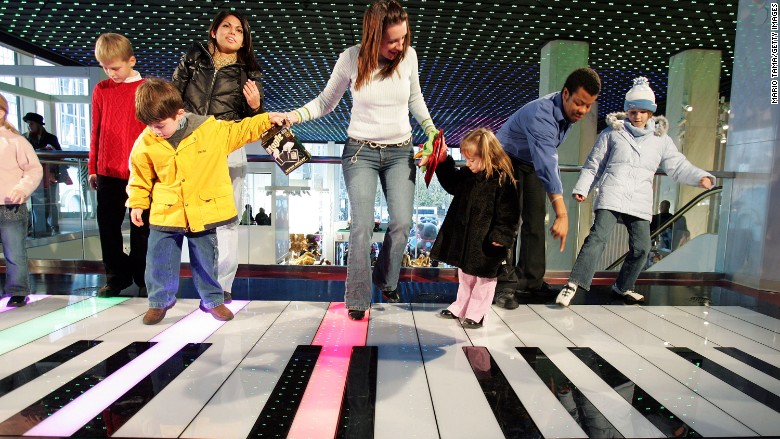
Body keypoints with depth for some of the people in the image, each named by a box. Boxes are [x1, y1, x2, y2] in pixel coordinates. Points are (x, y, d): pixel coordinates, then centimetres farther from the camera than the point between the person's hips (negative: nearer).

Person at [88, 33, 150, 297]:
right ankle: (116, 277, 24)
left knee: (141, 228, 6)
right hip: (108, 173, 3)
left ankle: (142, 278, 20)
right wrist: (92, 168, 11)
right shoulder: (101, 90, 7)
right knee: (108, 227, 9)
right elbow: (96, 132, 11)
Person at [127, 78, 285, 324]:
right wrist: (137, 203, 9)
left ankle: (212, 300, 30)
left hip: (203, 212, -1)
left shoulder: (211, 129, -10)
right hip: (165, 213, 2)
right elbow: (140, 175, 8)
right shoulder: (146, 142, -5)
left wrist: (266, 119, 0)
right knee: (159, 260, 10)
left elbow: (240, 131, 4)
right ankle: (160, 301, 32)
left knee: (205, 260, 11)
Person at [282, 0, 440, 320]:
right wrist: (293, 116, -17)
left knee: (402, 223, -4)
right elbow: (326, 102, -1)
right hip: (361, 150, -2)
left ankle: (386, 281, 24)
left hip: (401, 152, 3)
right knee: (362, 225, -11)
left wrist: (431, 129, 1)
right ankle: (358, 299, 6)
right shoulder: (351, 58, -10)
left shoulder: (409, 55, -4)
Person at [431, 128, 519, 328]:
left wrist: (502, 236, -23)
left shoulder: (502, 181, -19)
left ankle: (476, 313, 22)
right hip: (463, 237, 8)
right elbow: (451, 183, 20)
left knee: (484, 276, 9)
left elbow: (509, 213, -18)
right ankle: (461, 307, 36)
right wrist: (444, 161, 10)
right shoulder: (467, 174, 2)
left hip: (485, 241, -7)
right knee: (464, 274, 21)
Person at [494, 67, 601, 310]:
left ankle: (531, 278, 12)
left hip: (533, 163, 8)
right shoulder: (541, 114, -37)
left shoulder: (570, 111, -10)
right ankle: (506, 284, -12)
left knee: (535, 220, 4)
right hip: (508, 159, -7)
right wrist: (562, 214, -54)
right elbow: (547, 165, -48)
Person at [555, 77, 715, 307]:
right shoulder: (612, 133, 9)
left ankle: (623, 286, 24)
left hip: (640, 202, 4)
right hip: (611, 196, -4)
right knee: (598, 238, -20)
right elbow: (593, 164, 10)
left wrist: (700, 177, -5)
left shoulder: (661, 139, 16)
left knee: (641, 247, 3)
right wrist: (582, 188, 2)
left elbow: (678, 166, 13)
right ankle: (573, 284, -22)